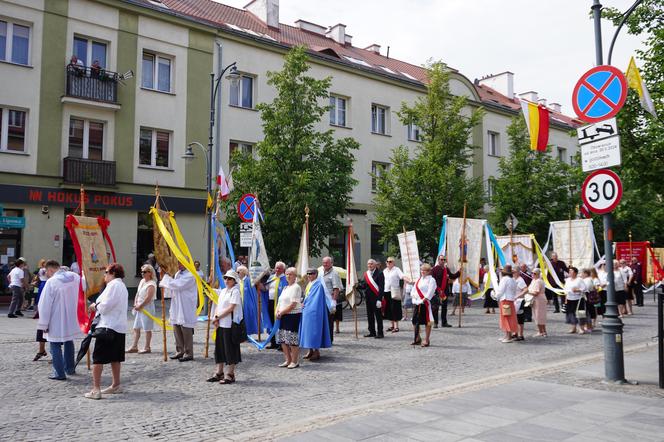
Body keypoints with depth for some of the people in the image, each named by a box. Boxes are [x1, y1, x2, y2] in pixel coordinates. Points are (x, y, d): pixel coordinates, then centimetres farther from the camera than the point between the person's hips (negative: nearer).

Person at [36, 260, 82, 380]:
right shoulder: (75, 277, -2)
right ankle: (69, 368, 34)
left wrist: (44, 324, -7)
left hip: (57, 322, -6)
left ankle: (59, 373, 7)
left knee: (55, 345, 6)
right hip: (71, 319, 6)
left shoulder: (51, 282, -17)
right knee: (69, 342, 23)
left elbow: (45, 305, -14)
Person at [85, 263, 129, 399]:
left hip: (108, 327, -10)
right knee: (114, 357, 17)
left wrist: (95, 306, -1)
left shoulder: (113, 285, -13)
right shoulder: (122, 286, 19)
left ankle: (96, 389, -7)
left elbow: (106, 305, -19)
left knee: (98, 358, -6)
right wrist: (98, 306, 13)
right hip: (119, 326, 10)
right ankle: (116, 385, 24)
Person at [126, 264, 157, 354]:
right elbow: (138, 293, 14)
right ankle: (134, 347, 19)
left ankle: (147, 347, 6)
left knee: (147, 328, -1)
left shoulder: (151, 284, -15)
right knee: (136, 328, 12)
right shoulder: (142, 281, 12)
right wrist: (135, 304, 3)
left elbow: (148, 298, -21)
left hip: (147, 308, -9)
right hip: (139, 308, 9)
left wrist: (140, 306, -15)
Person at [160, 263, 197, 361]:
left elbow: (177, 285, -22)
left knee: (186, 331, -2)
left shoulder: (190, 275, -14)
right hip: (176, 307, 8)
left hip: (185, 308, -8)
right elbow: (172, 287, 21)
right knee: (177, 330, 13)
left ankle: (188, 353, 7)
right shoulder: (178, 273, 15)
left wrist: (166, 277, -12)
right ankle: (179, 351, 23)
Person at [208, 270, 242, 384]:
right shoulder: (223, 291, 15)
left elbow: (231, 308, -16)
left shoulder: (235, 291, -9)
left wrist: (217, 317, -12)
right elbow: (218, 306, 14)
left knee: (230, 349, -2)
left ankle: (230, 375, 5)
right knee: (219, 348, 13)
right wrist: (216, 317, -4)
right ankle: (219, 373, 23)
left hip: (230, 325, -8)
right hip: (220, 324, 8)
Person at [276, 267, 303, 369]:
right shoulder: (285, 288, 18)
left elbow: (293, 304, -15)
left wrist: (282, 312, -12)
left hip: (293, 315, -9)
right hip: (283, 316, 9)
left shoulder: (296, 287, -9)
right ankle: (287, 360, 20)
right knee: (282, 339, 9)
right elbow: (280, 301, 19)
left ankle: (295, 361, 5)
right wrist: (277, 311, 0)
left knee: (292, 339, -5)